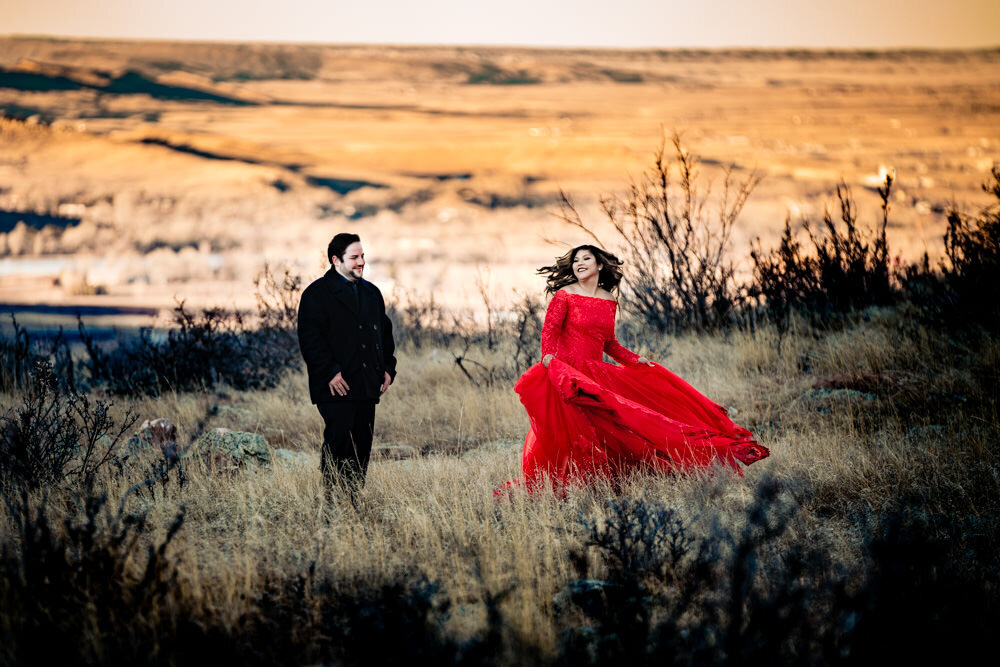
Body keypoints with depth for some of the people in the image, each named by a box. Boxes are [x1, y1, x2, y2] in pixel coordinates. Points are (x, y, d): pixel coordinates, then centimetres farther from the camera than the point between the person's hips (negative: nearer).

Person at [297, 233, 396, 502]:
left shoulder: (371, 293, 18)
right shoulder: (317, 294, -5)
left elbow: (385, 331, 24)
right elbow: (310, 338, -11)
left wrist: (387, 367, 11)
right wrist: (330, 372, -18)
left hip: (367, 386, 7)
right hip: (336, 387, -7)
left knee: (362, 447, 6)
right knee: (338, 442, -11)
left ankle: (355, 499, 11)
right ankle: (328, 498, -6)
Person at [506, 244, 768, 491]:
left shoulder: (608, 301, 13)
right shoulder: (564, 296, -1)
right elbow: (549, 331, -8)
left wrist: (635, 360, 13)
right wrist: (548, 357, -26)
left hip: (597, 374, 5)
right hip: (567, 373, -5)